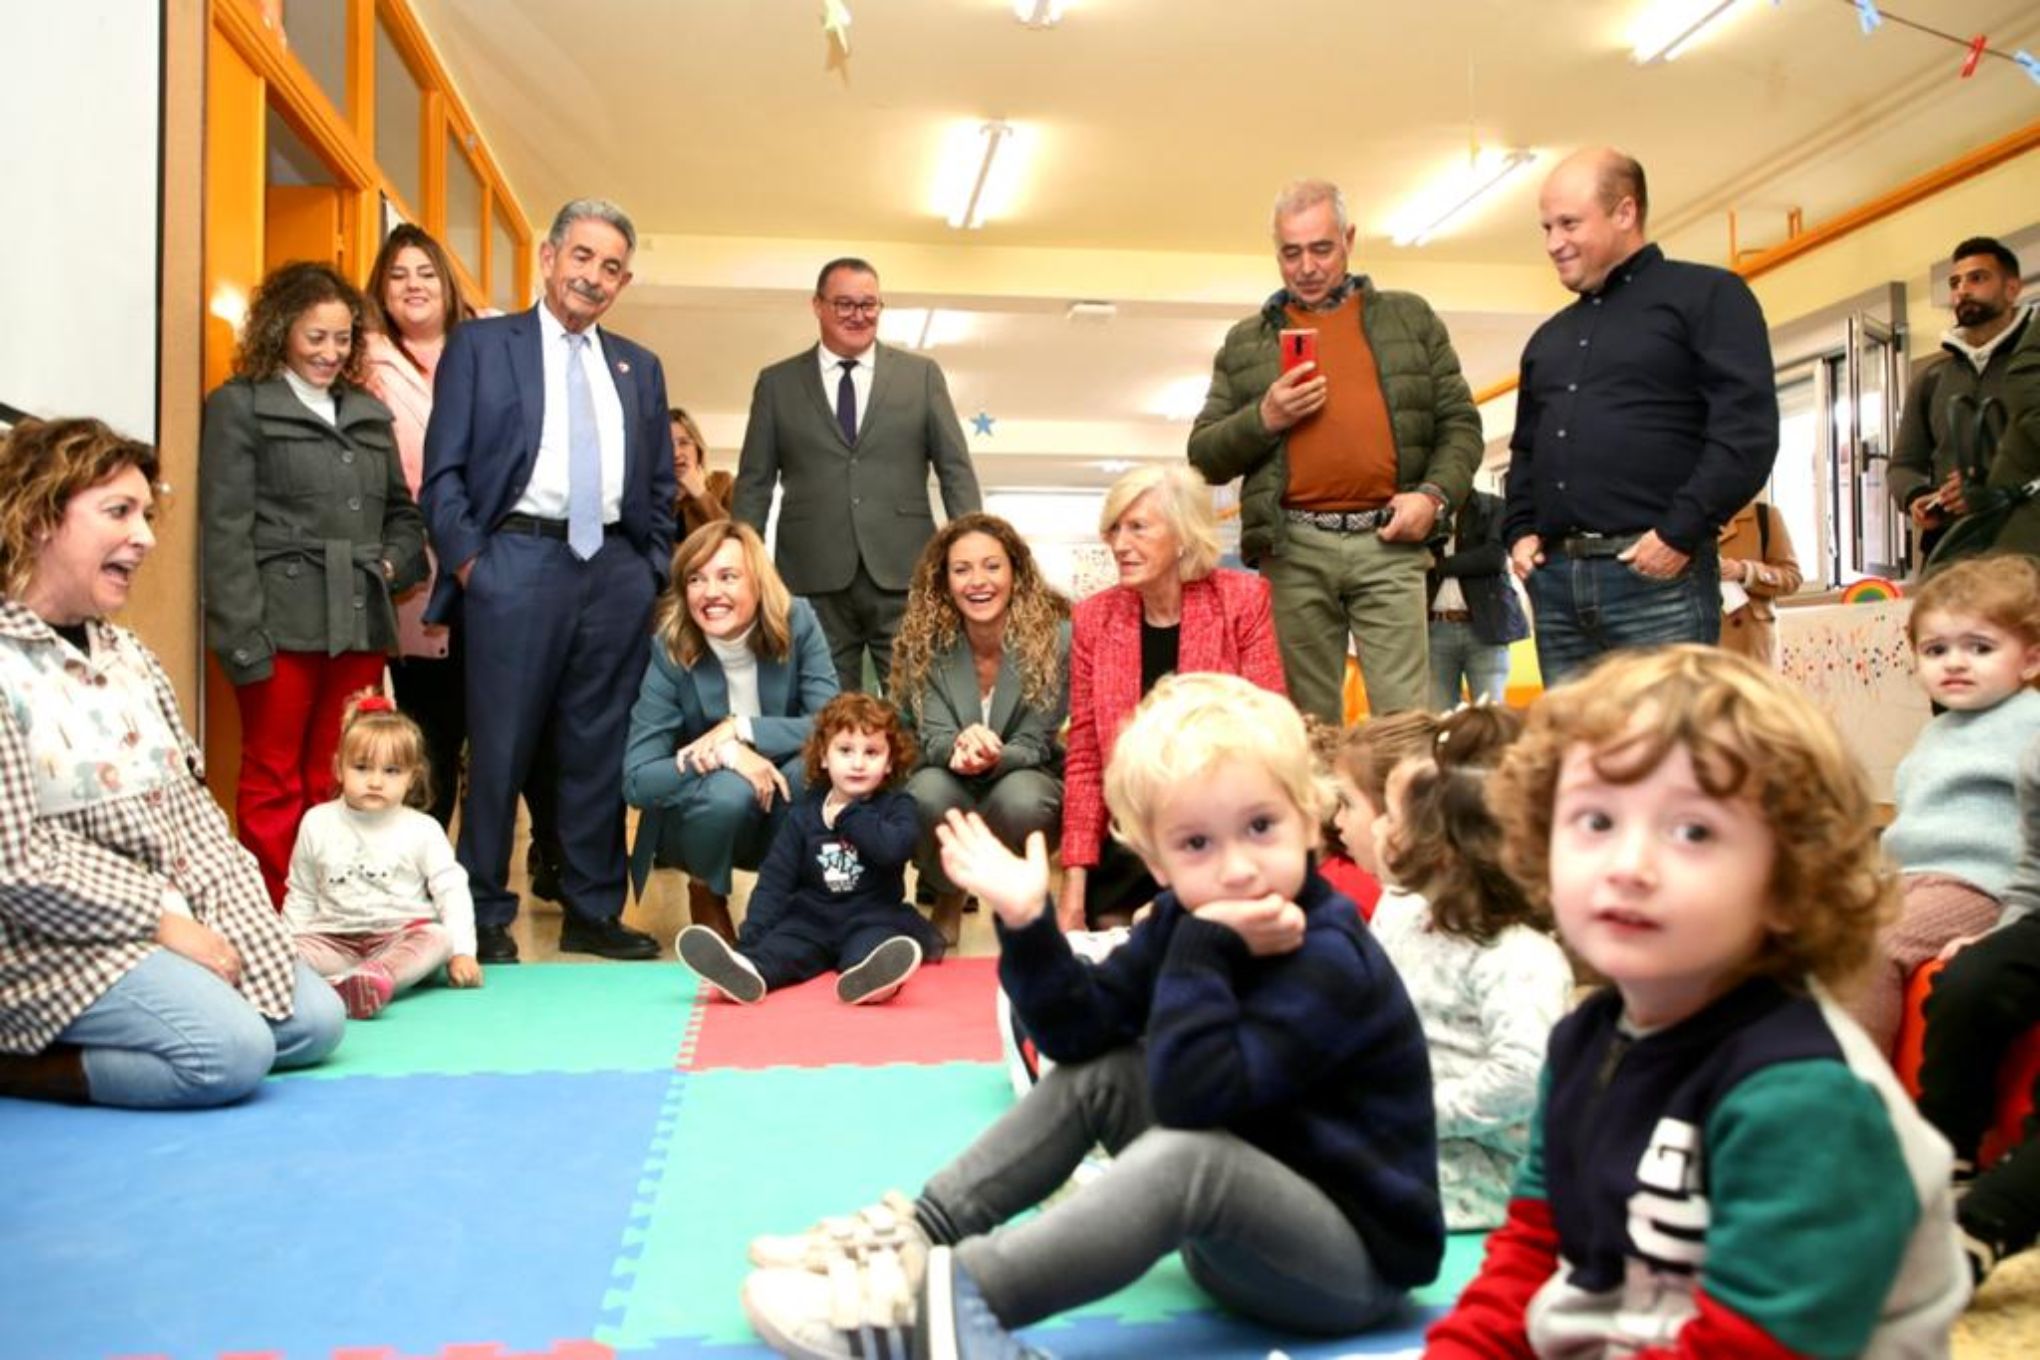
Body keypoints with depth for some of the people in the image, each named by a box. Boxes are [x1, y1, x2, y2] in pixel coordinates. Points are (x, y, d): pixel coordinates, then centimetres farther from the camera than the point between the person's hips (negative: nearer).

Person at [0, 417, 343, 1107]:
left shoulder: (128, 654, 11)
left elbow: (194, 812, 8)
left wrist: (239, 925, -4)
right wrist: (165, 923, -17)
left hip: (176, 919, 8)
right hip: (60, 939, -8)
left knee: (315, 1019, 2)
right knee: (232, 1051, -23)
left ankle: (94, 1041, 8)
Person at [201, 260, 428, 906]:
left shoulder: (369, 412, 19)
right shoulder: (239, 405, 4)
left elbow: (402, 511, 27)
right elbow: (224, 531, -4)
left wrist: (392, 563, 5)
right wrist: (242, 636, -13)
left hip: (360, 625, 5)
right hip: (283, 625, -4)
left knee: (339, 784, 8)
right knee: (273, 782, 2)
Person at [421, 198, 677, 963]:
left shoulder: (639, 367, 17)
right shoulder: (480, 345, 6)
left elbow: (661, 486, 18)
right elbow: (444, 471, 1)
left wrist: (654, 569, 8)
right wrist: (468, 562, -7)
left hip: (617, 569, 4)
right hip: (518, 561, -3)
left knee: (600, 750, 7)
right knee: (500, 749, 1)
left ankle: (593, 913, 17)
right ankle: (486, 917, 12)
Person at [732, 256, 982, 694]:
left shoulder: (921, 374, 10)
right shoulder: (777, 383, 11)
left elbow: (956, 469, 8)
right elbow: (754, 482, 10)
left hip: (904, 573, 0)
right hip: (815, 577, 0)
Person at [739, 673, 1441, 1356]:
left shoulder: (1328, 959, -24)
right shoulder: (1185, 917, -1)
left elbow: (1190, 1093, -31)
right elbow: (1083, 1029, -1)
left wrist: (1205, 950, -33)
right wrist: (1027, 922, -13)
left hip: (1357, 1262, -8)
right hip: (1239, 1229, 8)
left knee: (1191, 1155, -34)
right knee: (1096, 1073, 0)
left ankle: (944, 1301, -35)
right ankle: (921, 1231, -6)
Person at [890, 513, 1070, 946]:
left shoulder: (1056, 635, -18)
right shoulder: (925, 640, -12)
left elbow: (1032, 747, -16)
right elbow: (934, 740, -14)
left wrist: (991, 757, -40)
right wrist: (958, 747, -40)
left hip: (1027, 777, -1)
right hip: (952, 783, 1)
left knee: (1021, 800, -36)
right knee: (929, 794, -33)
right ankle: (948, 896, 1)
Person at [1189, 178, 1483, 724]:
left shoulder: (1411, 319, 16)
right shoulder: (1245, 342, 16)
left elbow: (1460, 423, 12)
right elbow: (1204, 457, 12)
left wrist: (1434, 494, -6)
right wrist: (1264, 419, -6)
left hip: (1388, 542, -1)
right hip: (1294, 549, 1)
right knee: (1309, 722, 6)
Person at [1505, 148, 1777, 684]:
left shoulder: (1706, 294, 3)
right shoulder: (1549, 338, 24)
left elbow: (1748, 429, -7)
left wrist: (1681, 533, -14)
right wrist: (1520, 531, 12)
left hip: (1657, 576, -6)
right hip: (1555, 580, 6)